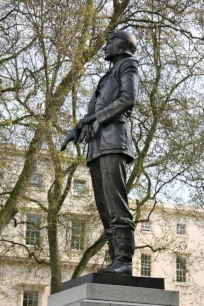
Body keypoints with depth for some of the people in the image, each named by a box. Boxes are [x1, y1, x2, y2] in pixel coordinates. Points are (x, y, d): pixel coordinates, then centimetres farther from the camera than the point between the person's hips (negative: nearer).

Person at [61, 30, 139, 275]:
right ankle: (117, 264, -7)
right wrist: (77, 129, 8)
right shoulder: (108, 79, 35)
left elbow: (129, 99, -9)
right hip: (97, 146, 9)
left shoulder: (128, 65, 9)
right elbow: (93, 115, 26)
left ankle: (124, 262, -26)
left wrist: (95, 116, -10)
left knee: (115, 203, -20)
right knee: (105, 208, -2)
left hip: (113, 139, -9)